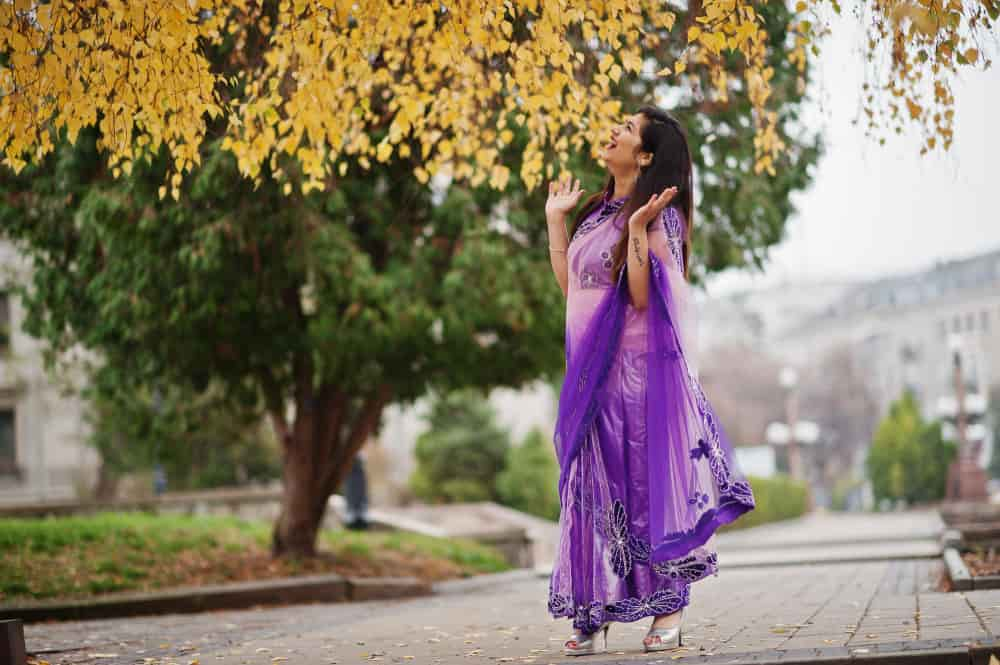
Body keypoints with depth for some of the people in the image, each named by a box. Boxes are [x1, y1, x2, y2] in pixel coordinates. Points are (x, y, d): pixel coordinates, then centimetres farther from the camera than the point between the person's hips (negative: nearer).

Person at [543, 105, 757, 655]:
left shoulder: (659, 216, -9)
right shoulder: (597, 211, 14)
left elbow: (644, 297, -18)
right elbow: (569, 284, 15)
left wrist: (638, 228, -24)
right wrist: (555, 219, 17)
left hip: (641, 367, -7)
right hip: (591, 368, 7)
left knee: (648, 478, -3)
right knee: (595, 484, 6)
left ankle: (669, 609, 5)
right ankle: (595, 610, 10)